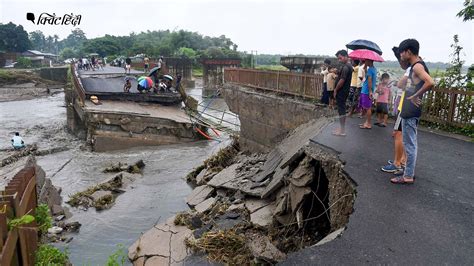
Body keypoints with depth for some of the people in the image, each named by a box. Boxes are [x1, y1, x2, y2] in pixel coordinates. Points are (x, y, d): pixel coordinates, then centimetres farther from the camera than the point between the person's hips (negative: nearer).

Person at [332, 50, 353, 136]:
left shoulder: (345, 67, -18)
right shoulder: (349, 66, 14)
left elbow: (342, 80, -21)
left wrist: (335, 90, -13)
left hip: (341, 91, -10)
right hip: (344, 91, 10)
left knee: (341, 110, -5)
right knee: (342, 109, 14)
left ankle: (342, 130, -1)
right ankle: (342, 128, 22)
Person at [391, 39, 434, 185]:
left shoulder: (417, 66, -16)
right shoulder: (416, 65, 14)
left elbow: (430, 83, -31)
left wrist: (416, 96, -21)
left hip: (410, 112, -10)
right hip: (409, 111, 10)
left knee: (409, 144, -2)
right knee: (411, 143, 16)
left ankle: (408, 176, 7)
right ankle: (409, 172, 28)